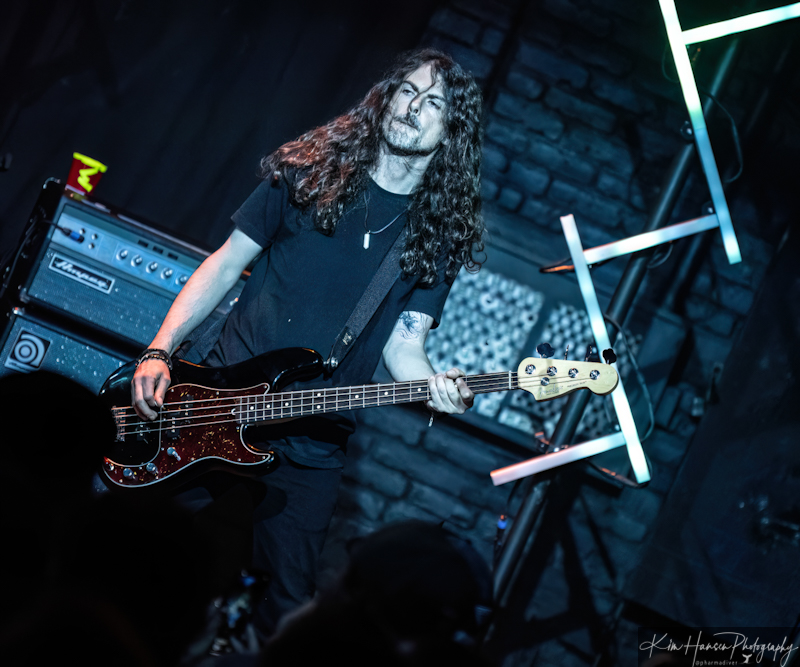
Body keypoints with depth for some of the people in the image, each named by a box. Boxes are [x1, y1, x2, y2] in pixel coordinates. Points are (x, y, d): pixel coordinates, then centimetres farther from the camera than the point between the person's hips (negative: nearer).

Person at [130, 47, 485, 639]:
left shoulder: (439, 236, 2)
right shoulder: (309, 173, 1)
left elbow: (403, 346, -1)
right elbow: (226, 263, 4)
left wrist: (437, 386, -24)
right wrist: (159, 353, -6)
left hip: (310, 451, 0)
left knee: (287, 602, 6)